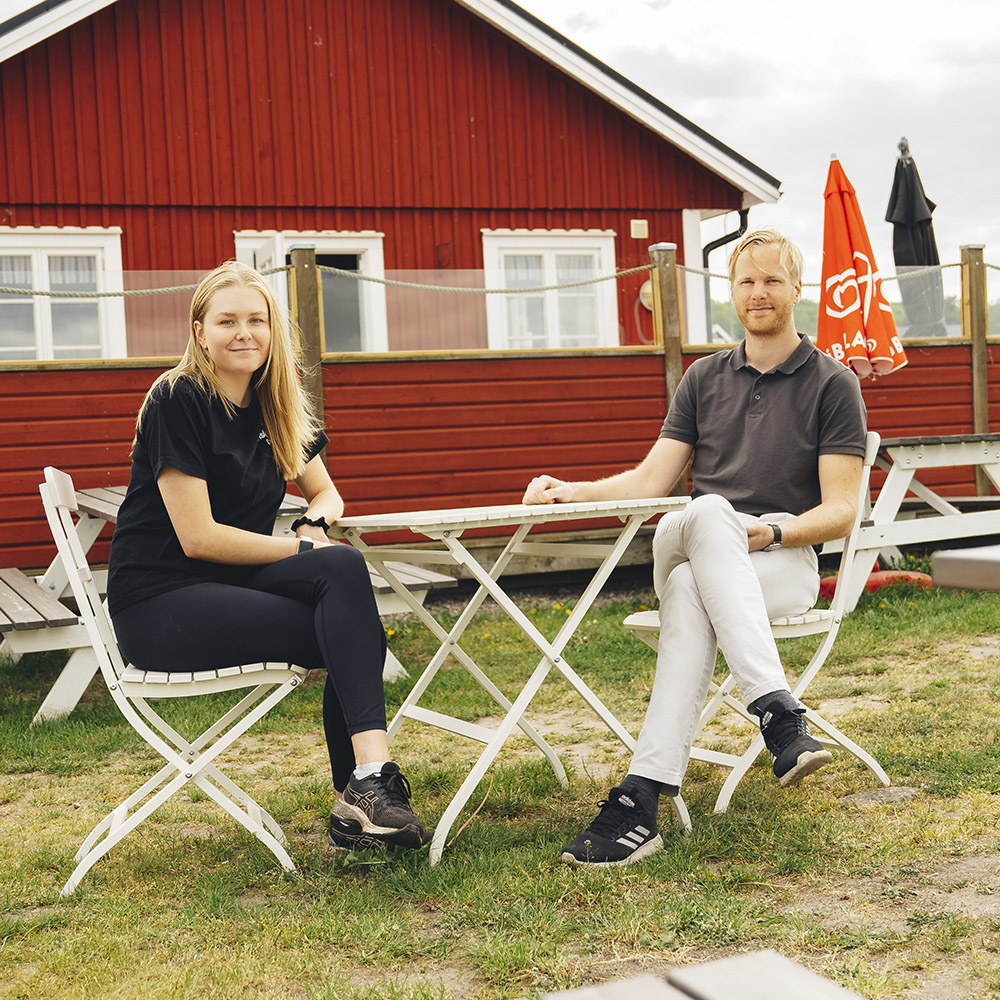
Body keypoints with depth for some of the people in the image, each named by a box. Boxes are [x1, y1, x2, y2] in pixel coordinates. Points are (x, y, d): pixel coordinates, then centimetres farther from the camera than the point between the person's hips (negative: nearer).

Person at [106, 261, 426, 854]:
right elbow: (199, 538, -17)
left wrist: (315, 526, -6)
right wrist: (306, 553, -13)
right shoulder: (178, 400, -12)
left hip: (235, 580, 7)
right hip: (159, 605, -7)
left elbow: (327, 495, 18)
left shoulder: (276, 406, 10)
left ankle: (366, 784, -23)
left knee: (345, 568, -23)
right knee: (348, 632, -25)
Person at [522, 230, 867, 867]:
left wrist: (770, 534, -20)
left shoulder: (833, 385, 6)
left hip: (784, 560, -2)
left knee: (691, 592, -37)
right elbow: (652, 480, 14)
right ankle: (780, 713, -47)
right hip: (683, 547, 2)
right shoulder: (704, 379, 19)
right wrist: (573, 491, -3)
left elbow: (840, 512, -1)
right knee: (709, 514, -37)